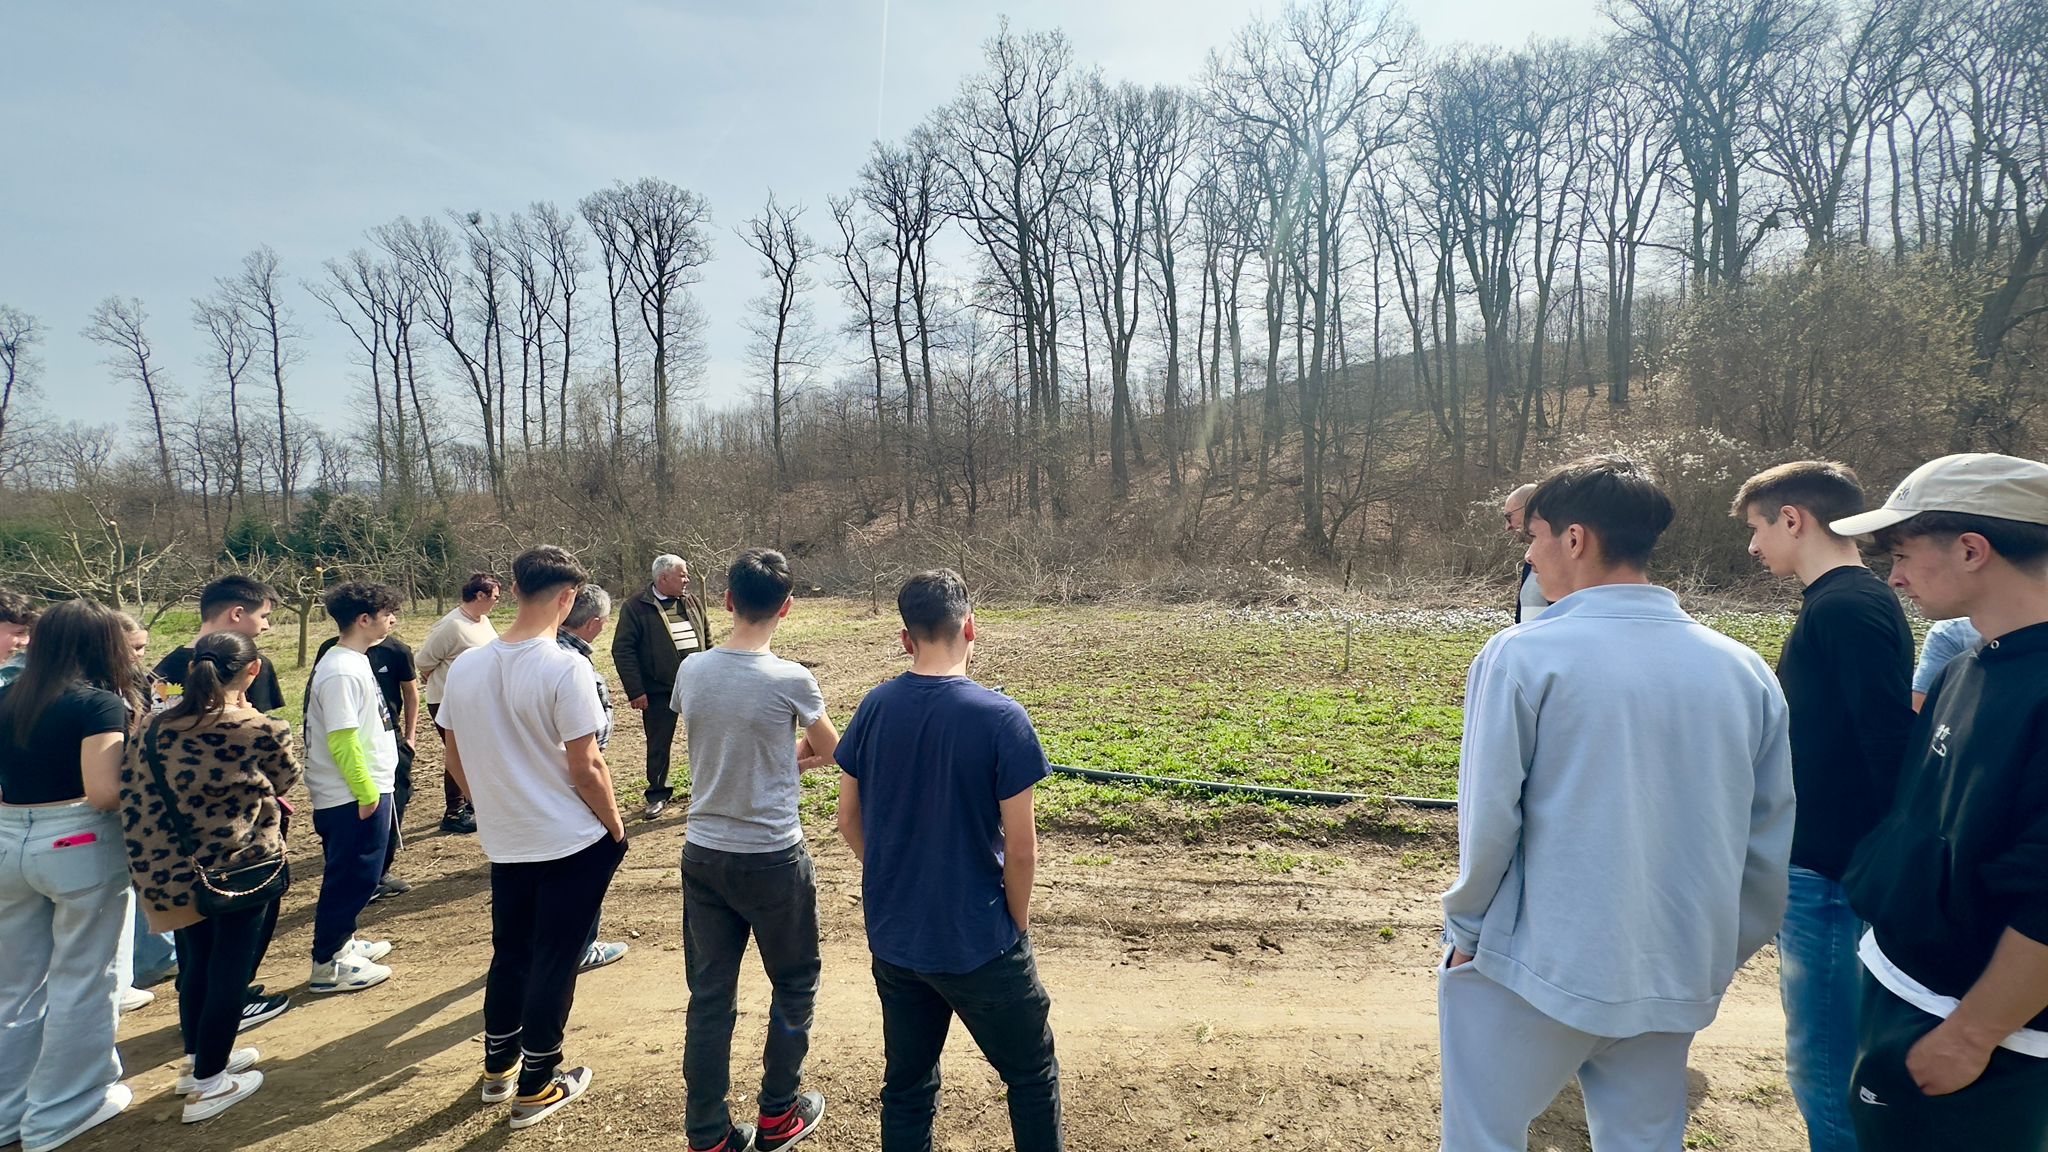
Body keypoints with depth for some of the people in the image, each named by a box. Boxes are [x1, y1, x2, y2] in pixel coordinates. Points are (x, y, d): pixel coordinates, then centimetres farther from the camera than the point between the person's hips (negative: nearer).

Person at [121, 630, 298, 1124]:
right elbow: (286, 781, 0)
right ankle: (208, 1083, 17)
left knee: (196, 961, 22)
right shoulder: (263, 731, -18)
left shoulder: (160, 725, -3)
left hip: (175, 867, 6)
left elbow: (132, 795, 1)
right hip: (241, 865, -5)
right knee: (230, 968, 8)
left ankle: (197, 1057, 38)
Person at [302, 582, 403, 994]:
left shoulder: (353, 661, 11)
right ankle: (327, 965, 13)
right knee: (351, 878, 1)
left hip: (365, 791, 10)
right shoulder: (342, 672, -21)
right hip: (353, 798, -10)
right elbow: (342, 740, -24)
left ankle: (342, 943, 35)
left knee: (355, 875, 21)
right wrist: (367, 792, -19)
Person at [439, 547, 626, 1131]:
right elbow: (586, 767, -19)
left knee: (509, 952, 22)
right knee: (554, 962, 9)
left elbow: (456, 762, 7)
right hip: (572, 842, -6)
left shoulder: (466, 666, -2)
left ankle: (498, 1068, 38)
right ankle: (535, 1089, 23)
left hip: (504, 843, 6)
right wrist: (616, 826, -4)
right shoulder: (564, 668, -21)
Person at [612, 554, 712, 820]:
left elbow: (707, 640, 15)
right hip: (658, 691, -3)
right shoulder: (636, 608, -8)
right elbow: (623, 650, -10)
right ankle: (658, 795, 24)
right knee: (658, 745, 8)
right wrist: (635, 691, -13)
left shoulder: (693, 603, 7)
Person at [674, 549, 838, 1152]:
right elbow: (832, 752, 1)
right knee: (794, 985, 18)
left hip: (702, 855, 4)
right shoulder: (791, 680, -18)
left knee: (709, 995, 15)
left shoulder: (690, 671, -5)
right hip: (773, 858, -4)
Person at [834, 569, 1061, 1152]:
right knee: (1032, 1071, 17)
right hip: (978, 942, -4)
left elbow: (849, 819, 3)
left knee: (907, 1081, 20)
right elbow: (1021, 849, -17)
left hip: (892, 936, 5)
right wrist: (1017, 924, 1)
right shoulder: (1000, 717, -20)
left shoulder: (875, 707, -6)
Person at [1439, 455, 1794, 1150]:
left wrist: (1467, 928, 2)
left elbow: (1489, 819, -13)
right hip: (1676, 981, 5)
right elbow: (1770, 841, 6)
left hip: (1536, 970, -5)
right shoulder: (1743, 669, 0)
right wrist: (1723, 952, 19)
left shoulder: (1522, 657, -16)